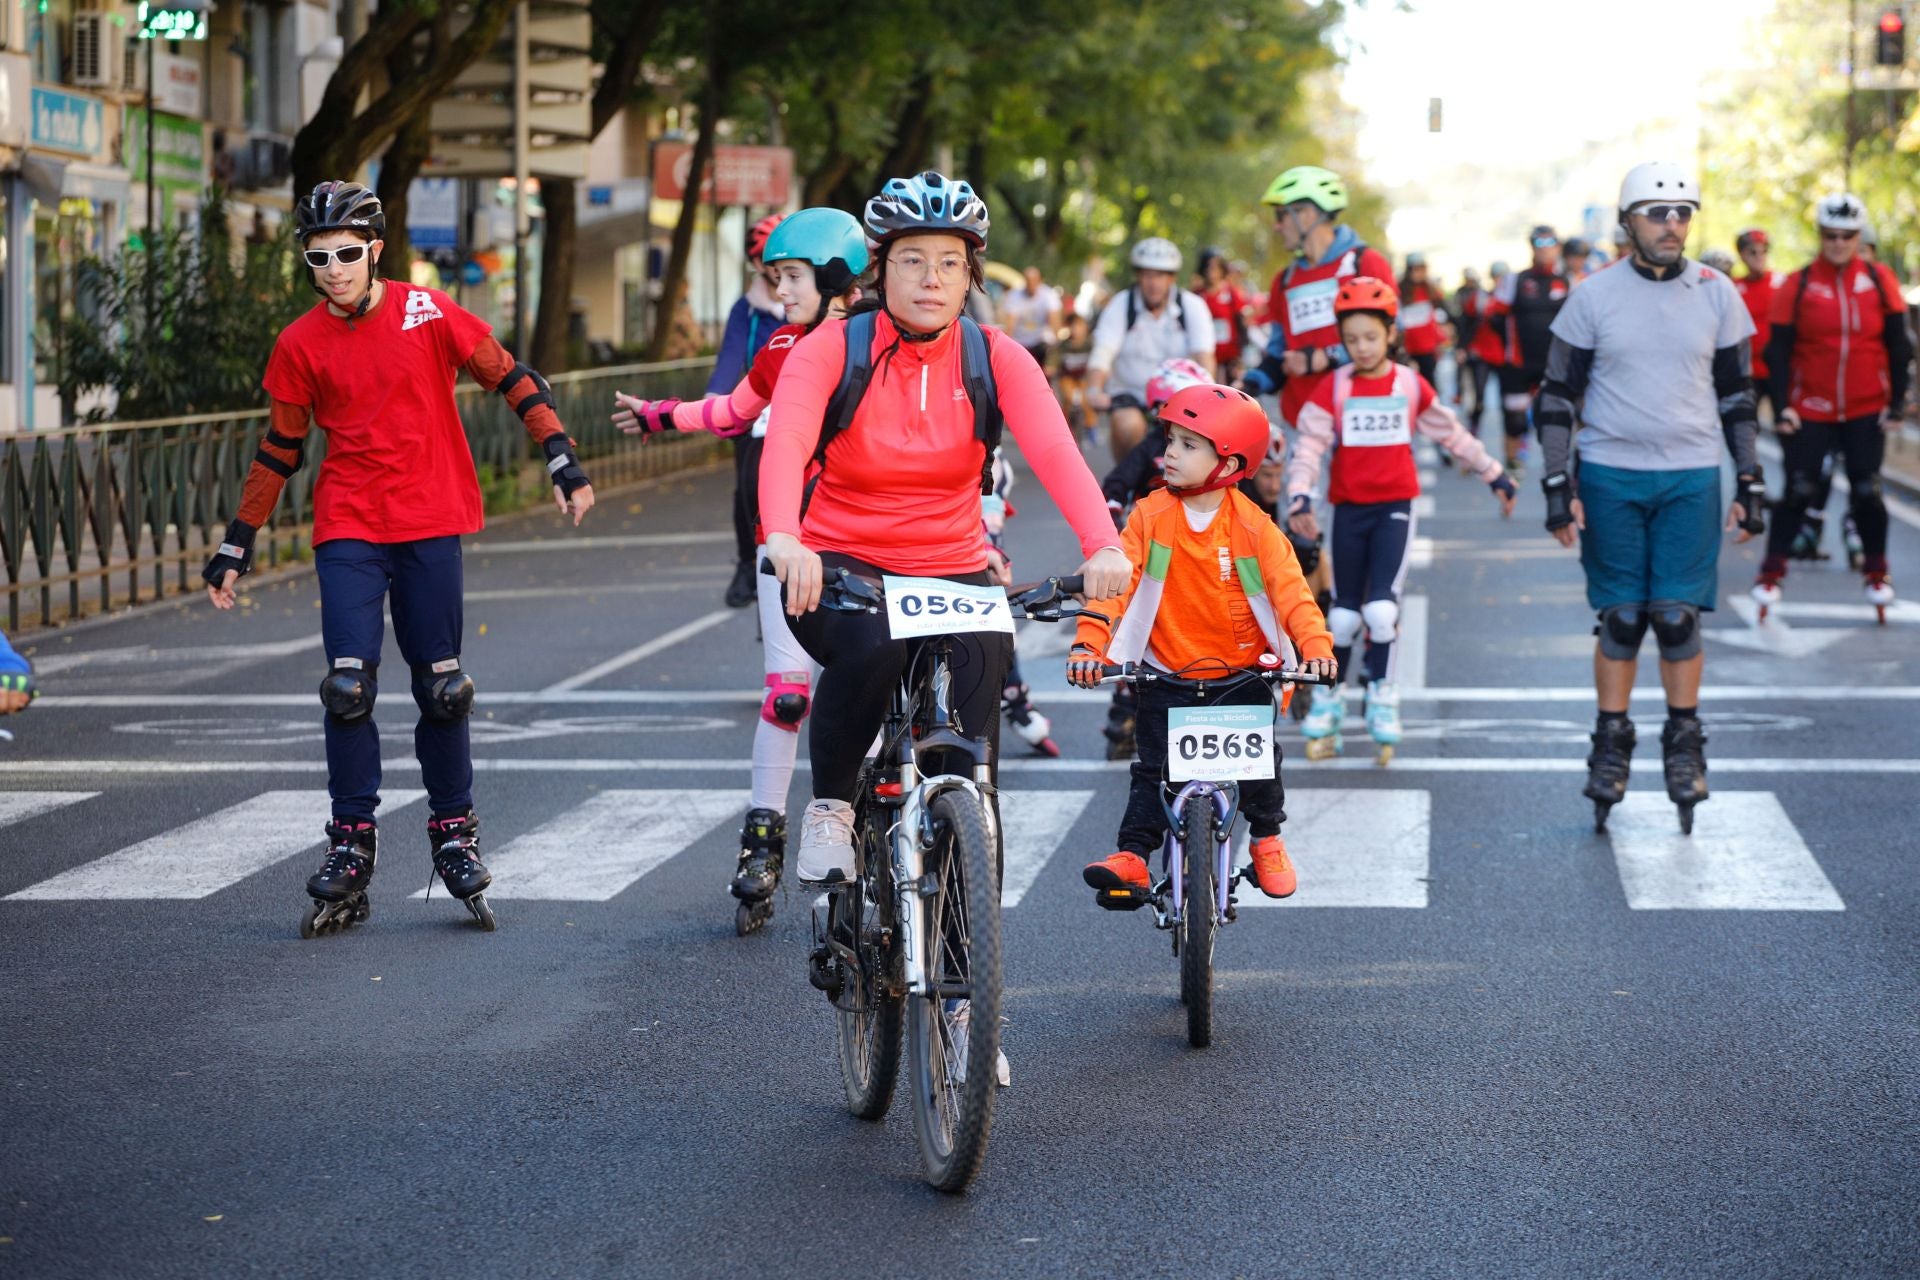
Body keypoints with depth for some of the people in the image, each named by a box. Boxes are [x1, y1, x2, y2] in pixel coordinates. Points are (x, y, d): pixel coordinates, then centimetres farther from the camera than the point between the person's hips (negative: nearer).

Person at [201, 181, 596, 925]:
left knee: (441, 687, 4)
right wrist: (236, 546, 10)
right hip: (348, 530, 1)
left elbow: (509, 379, 2)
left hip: (430, 525, -1)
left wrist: (562, 462, -4)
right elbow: (279, 451, 10)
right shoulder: (300, 345, 1)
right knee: (348, 686, -9)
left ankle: (453, 829, 19)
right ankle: (352, 839, 2)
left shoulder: (427, 313, -4)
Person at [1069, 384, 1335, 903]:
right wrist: (1089, 642, -26)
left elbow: (1289, 588, -11)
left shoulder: (1253, 526, -6)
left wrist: (1315, 643, -28)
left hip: (1242, 674, 0)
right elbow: (1116, 580, -12)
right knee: (1153, 769, -7)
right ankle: (1133, 855, -5)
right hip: (1167, 675, 0)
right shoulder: (1150, 517, -5)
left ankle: (1267, 837, 24)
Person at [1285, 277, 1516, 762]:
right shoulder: (1333, 388, -4)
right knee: (1344, 611, 7)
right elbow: (1308, 446, -10)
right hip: (1347, 508, 0)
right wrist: (1300, 499, -24)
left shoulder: (1412, 385, 0)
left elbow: (1451, 434, 13)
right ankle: (1328, 698, 23)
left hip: (1395, 507, 0)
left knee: (1381, 608, -13)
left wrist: (1494, 475, 19)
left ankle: (1382, 696, 6)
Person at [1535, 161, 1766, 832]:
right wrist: (1557, 487, -4)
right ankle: (1611, 745, 15)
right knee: (1620, 619, 2)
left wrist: (1750, 485, 7)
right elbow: (1558, 397, 2)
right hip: (1610, 476, -1)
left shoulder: (1717, 295, 3)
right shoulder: (1593, 297, -2)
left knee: (1678, 616, -2)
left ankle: (1684, 745, 13)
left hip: (1691, 477, 1)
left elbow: (1737, 396, 11)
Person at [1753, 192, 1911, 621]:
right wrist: (1783, 406, -8)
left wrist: (1896, 403, 0)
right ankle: (1772, 573, 10)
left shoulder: (1879, 280, 0)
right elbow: (1778, 349, -2)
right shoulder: (1798, 284, -3)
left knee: (1867, 491, 3)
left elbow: (1898, 346, 4)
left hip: (1866, 411, 1)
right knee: (1798, 490, -1)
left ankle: (1877, 573, 19)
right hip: (1810, 410, -1)